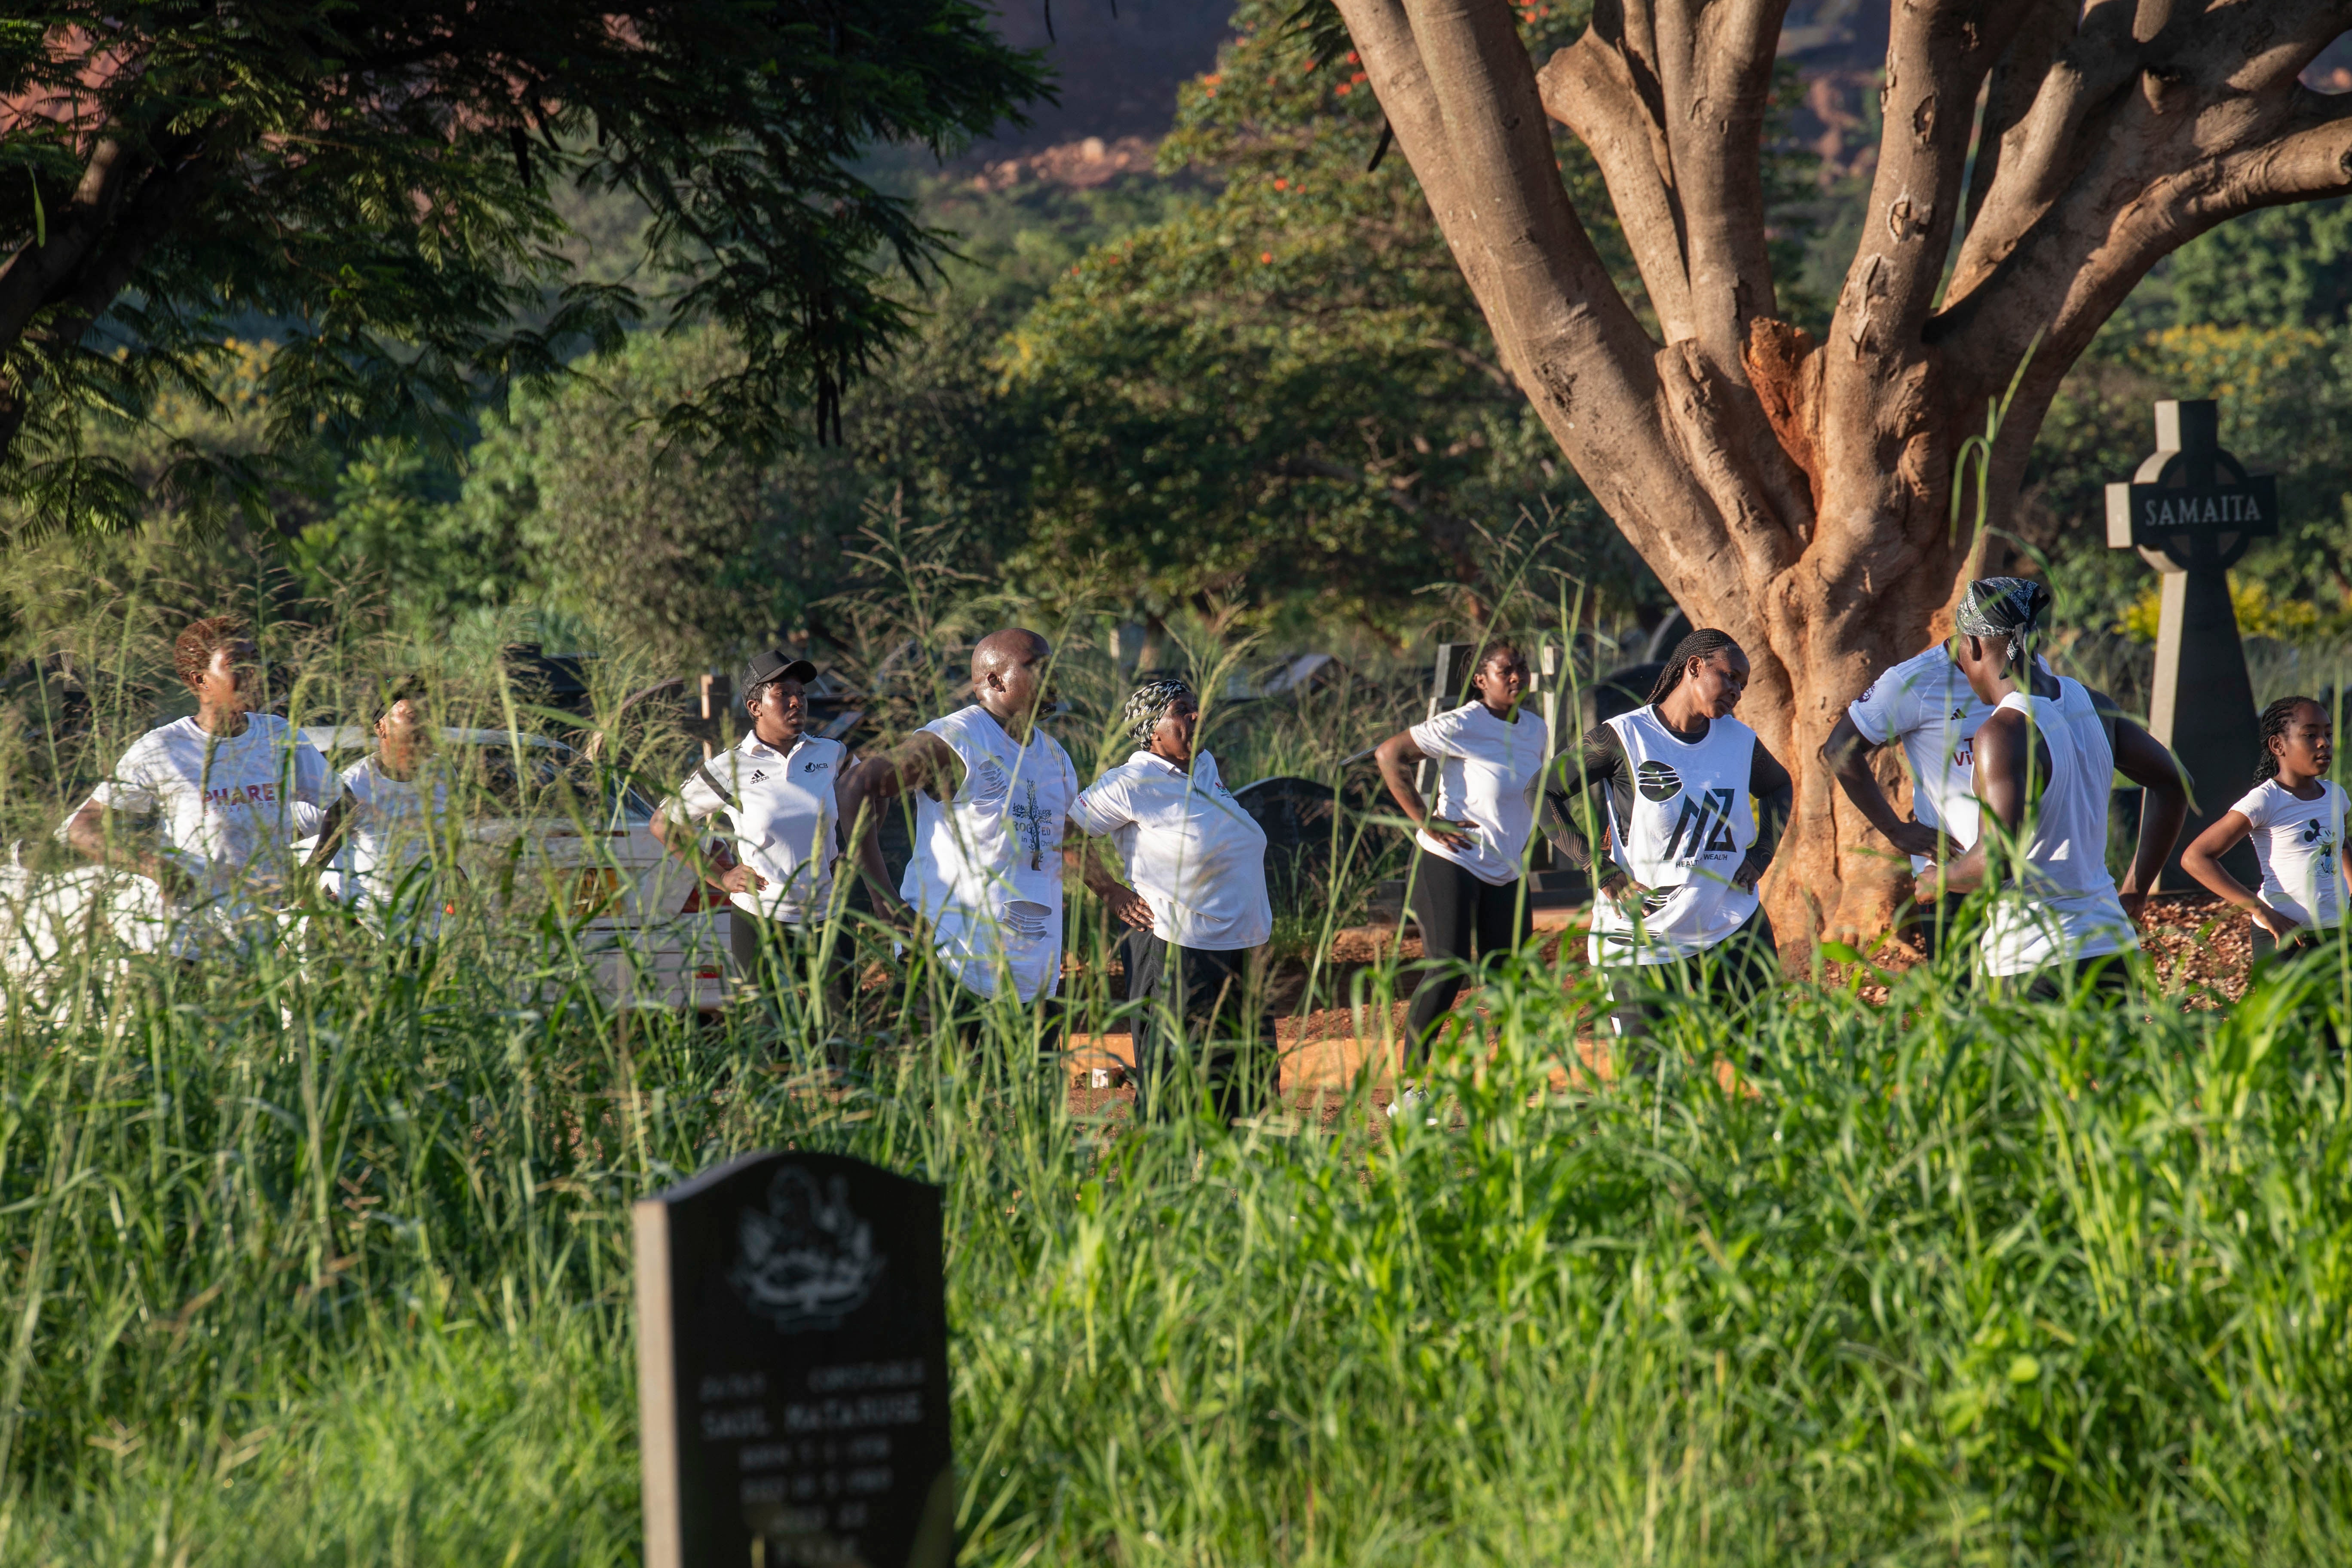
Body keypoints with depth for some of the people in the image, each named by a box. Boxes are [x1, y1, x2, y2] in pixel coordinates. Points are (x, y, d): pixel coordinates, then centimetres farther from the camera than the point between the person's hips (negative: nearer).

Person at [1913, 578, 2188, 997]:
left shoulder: (2003, 734, -15)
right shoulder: (2089, 704, 8)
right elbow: (2173, 783, 17)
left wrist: (1941, 878, -4)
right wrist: (2138, 885, 22)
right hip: (2111, 943, 8)